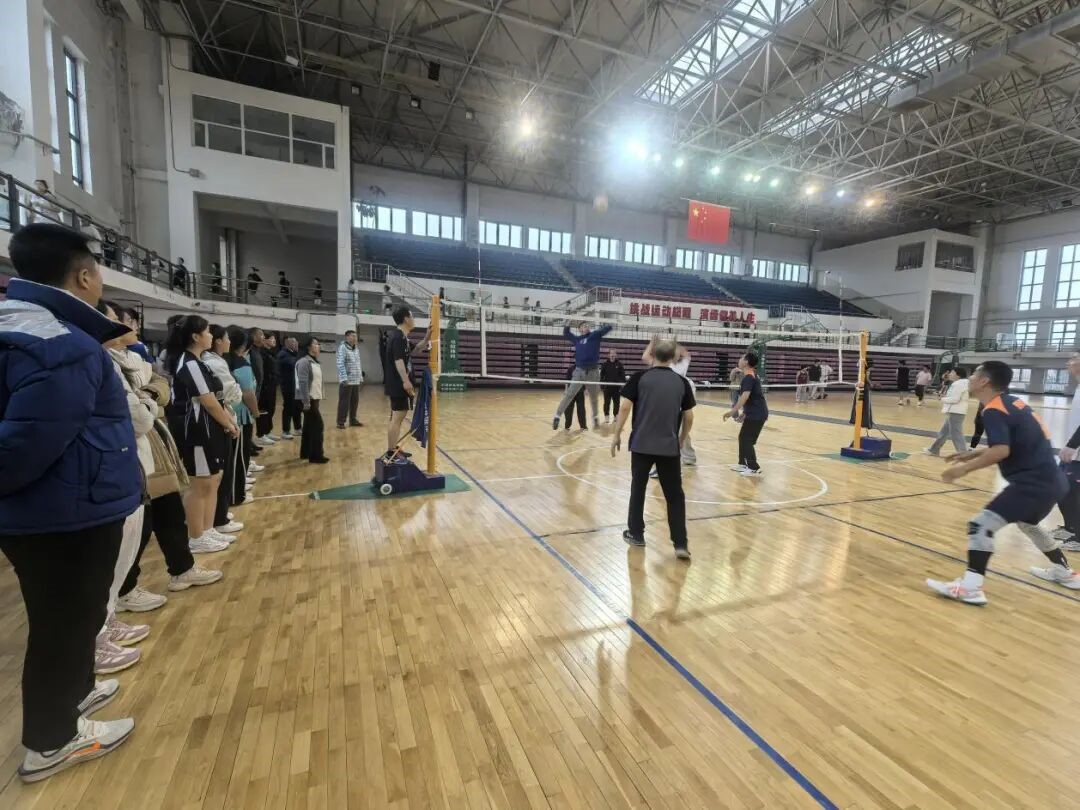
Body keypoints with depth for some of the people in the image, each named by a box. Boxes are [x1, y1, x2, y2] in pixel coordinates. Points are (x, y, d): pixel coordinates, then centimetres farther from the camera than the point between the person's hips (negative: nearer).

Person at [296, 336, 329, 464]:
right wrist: (306, 402, -24)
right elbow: (303, 383, -21)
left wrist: (318, 397, 14)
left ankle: (306, 452, 23)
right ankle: (316, 455, -1)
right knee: (317, 425, -7)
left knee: (309, 426, 14)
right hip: (308, 399, -9)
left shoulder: (314, 361, 14)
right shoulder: (304, 362, -16)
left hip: (314, 398, 9)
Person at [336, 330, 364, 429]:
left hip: (356, 381, 7)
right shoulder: (342, 347, -8)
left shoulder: (356, 348, 15)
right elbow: (340, 364, -15)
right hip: (346, 381, -7)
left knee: (355, 402, 11)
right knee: (344, 402, -2)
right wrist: (344, 378, -21)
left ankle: (353, 420, 22)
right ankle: (341, 422, 6)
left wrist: (361, 377, 18)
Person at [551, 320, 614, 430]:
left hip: (593, 371, 0)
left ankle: (595, 417, 33)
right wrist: (568, 324, 13)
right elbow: (566, 334, 22)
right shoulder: (577, 339, 11)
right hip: (579, 371, 0)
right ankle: (557, 416, -4)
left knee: (594, 397, 13)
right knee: (569, 394, -7)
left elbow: (607, 328, 4)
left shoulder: (595, 335, 6)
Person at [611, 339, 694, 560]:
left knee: (638, 489, 15)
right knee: (675, 495, 9)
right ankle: (681, 544, 7)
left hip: (641, 444, -1)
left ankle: (636, 534, 25)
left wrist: (617, 434, 2)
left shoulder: (639, 378, -3)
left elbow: (625, 408, -7)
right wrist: (682, 439, 21)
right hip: (669, 447, 1)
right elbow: (689, 417, 6)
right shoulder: (682, 382, 3)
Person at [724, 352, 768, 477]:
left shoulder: (748, 378, -19)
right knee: (743, 437, 15)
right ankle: (743, 463, 24)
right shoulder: (750, 376, 13)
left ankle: (754, 469, 2)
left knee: (747, 440, -4)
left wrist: (732, 411, -39)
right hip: (755, 413, 10)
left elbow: (745, 396, -33)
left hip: (756, 414, -10)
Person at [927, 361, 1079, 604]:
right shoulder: (1012, 402, 12)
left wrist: (965, 468, -22)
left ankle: (970, 587, -16)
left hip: (1033, 482, -10)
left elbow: (1001, 451, -27)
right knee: (1027, 522, 34)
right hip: (1051, 479, 10)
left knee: (981, 526, -13)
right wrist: (973, 454, 19)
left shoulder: (993, 410, -15)